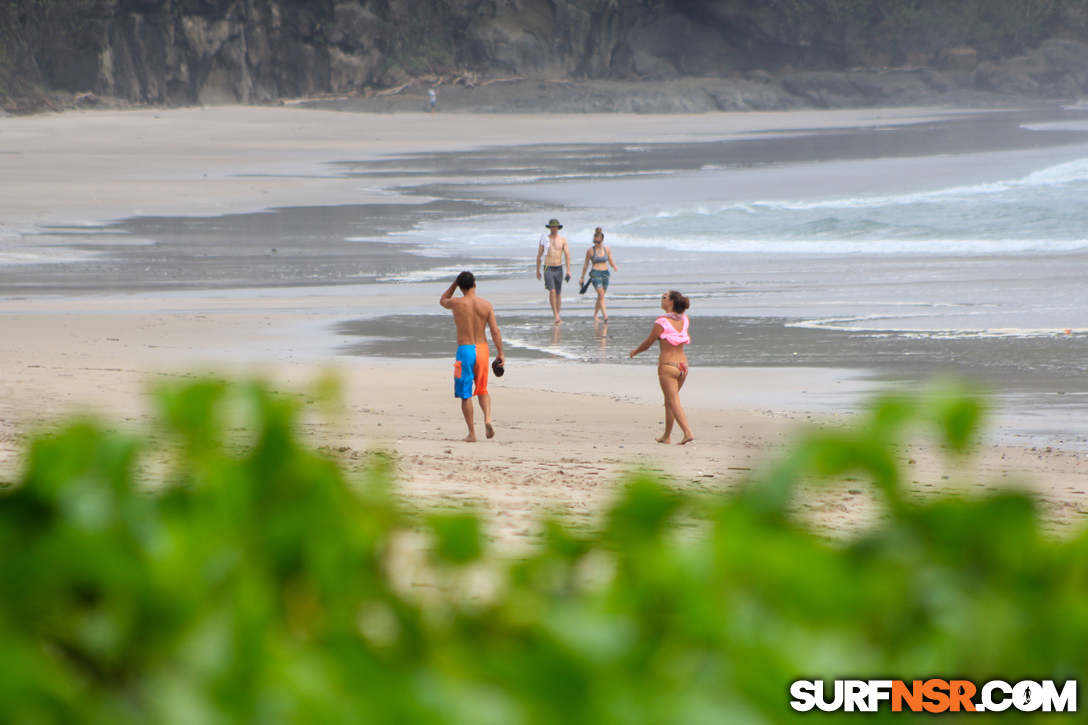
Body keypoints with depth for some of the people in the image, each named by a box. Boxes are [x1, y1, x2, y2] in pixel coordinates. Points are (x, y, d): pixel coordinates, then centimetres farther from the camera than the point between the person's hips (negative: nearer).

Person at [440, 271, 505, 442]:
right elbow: (495, 331, -3)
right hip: (482, 349, 3)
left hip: (465, 350, -3)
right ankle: (487, 418, -7)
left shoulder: (456, 303, -7)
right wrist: (500, 354, 4)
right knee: (482, 389, 19)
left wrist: (454, 284, 17)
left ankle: (472, 433, 4)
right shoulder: (486, 304, -1)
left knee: (465, 394, 5)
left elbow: (442, 301, 18)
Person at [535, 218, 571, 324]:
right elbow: (539, 255, 9)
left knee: (558, 293, 8)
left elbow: (567, 255, 0)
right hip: (548, 269, -2)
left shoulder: (563, 240, 4)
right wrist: (537, 270, 11)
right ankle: (556, 316, -18)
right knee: (552, 291, -19)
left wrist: (568, 271, -10)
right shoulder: (544, 239, 2)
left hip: (559, 269, 2)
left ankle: (557, 316, 19)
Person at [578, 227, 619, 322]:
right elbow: (586, 265, 5)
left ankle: (595, 315, 25)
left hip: (605, 274, 4)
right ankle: (604, 315, -26)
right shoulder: (590, 251, -2)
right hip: (595, 274, -4)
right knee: (601, 294, -18)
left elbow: (611, 261, 13)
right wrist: (582, 278, 10)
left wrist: (614, 266, -11)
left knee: (600, 296, 9)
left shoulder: (607, 250, 6)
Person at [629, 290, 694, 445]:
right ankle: (667, 436, 25)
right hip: (683, 364, 6)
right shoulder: (684, 320, 3)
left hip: (667, 365, -6)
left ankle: (687, 432, -20)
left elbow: (647, 344, -2)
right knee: (669, 401, 19)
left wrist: (635, 351, 15)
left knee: (674, 403, -6)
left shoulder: (662, 322, -12)